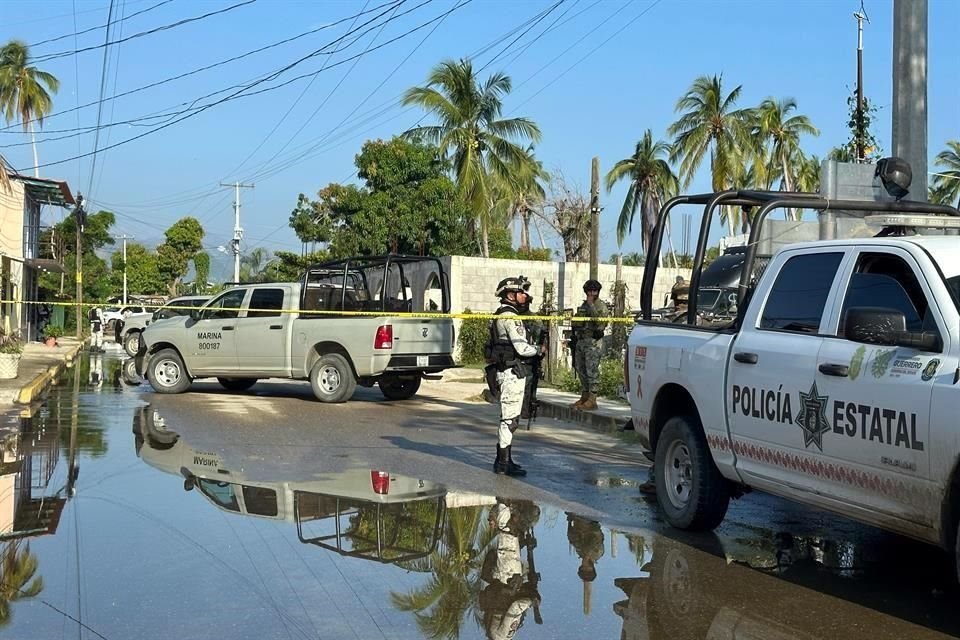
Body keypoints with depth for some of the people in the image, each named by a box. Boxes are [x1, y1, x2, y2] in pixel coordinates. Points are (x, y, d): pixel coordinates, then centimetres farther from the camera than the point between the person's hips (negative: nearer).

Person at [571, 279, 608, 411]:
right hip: (581, 341, 8)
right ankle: (584, 396, 22)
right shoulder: (583, 305, 18)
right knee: (581, 370, 12)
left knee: (592, 370, -9)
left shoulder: (600, 306, -6)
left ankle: (592, 400, -8)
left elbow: (599, 321, -23)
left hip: (593, 342, -8)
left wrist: (591, 305, -23)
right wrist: (574, 337, 22)